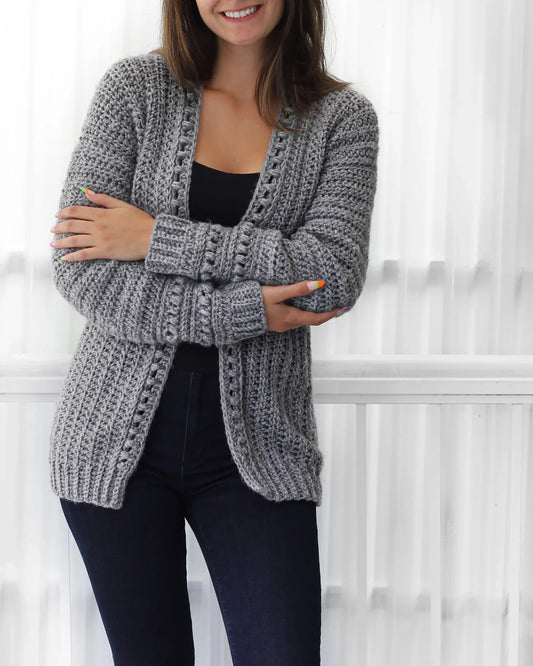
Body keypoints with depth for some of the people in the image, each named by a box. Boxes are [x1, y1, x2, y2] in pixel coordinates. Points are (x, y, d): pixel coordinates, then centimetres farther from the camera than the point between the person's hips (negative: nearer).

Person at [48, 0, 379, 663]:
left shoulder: (341, 117, 3)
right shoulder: (135, 87, 1)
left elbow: (335, 275, -13)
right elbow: (79, 272, -7)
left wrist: (157, 239, -15)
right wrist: (239, 314, -16)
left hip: (255, 451, 0)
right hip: (117, 437, 0)